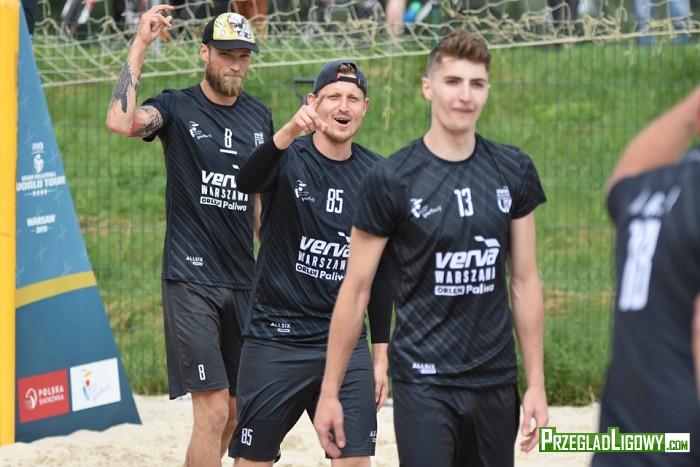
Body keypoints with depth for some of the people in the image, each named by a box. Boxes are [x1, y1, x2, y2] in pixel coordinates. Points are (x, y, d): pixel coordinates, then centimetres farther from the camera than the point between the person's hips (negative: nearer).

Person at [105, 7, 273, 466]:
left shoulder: (260, 116, 11)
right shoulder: (178, 108, -4)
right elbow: (121, 121, -26)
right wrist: (140, 45, -23)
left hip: (243, 281, 6)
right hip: (191, 279, -6)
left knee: (237, 411, 10)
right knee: (213, 411, -13)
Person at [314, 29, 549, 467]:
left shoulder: (513, 172, 4)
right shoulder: (392, 180, -6)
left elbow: (525, 281, 9)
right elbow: (355, 291, -3)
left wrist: (536, 383, 6)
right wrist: (330, 392, -3)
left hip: (495, 381, 4)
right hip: (424, 381, -4)